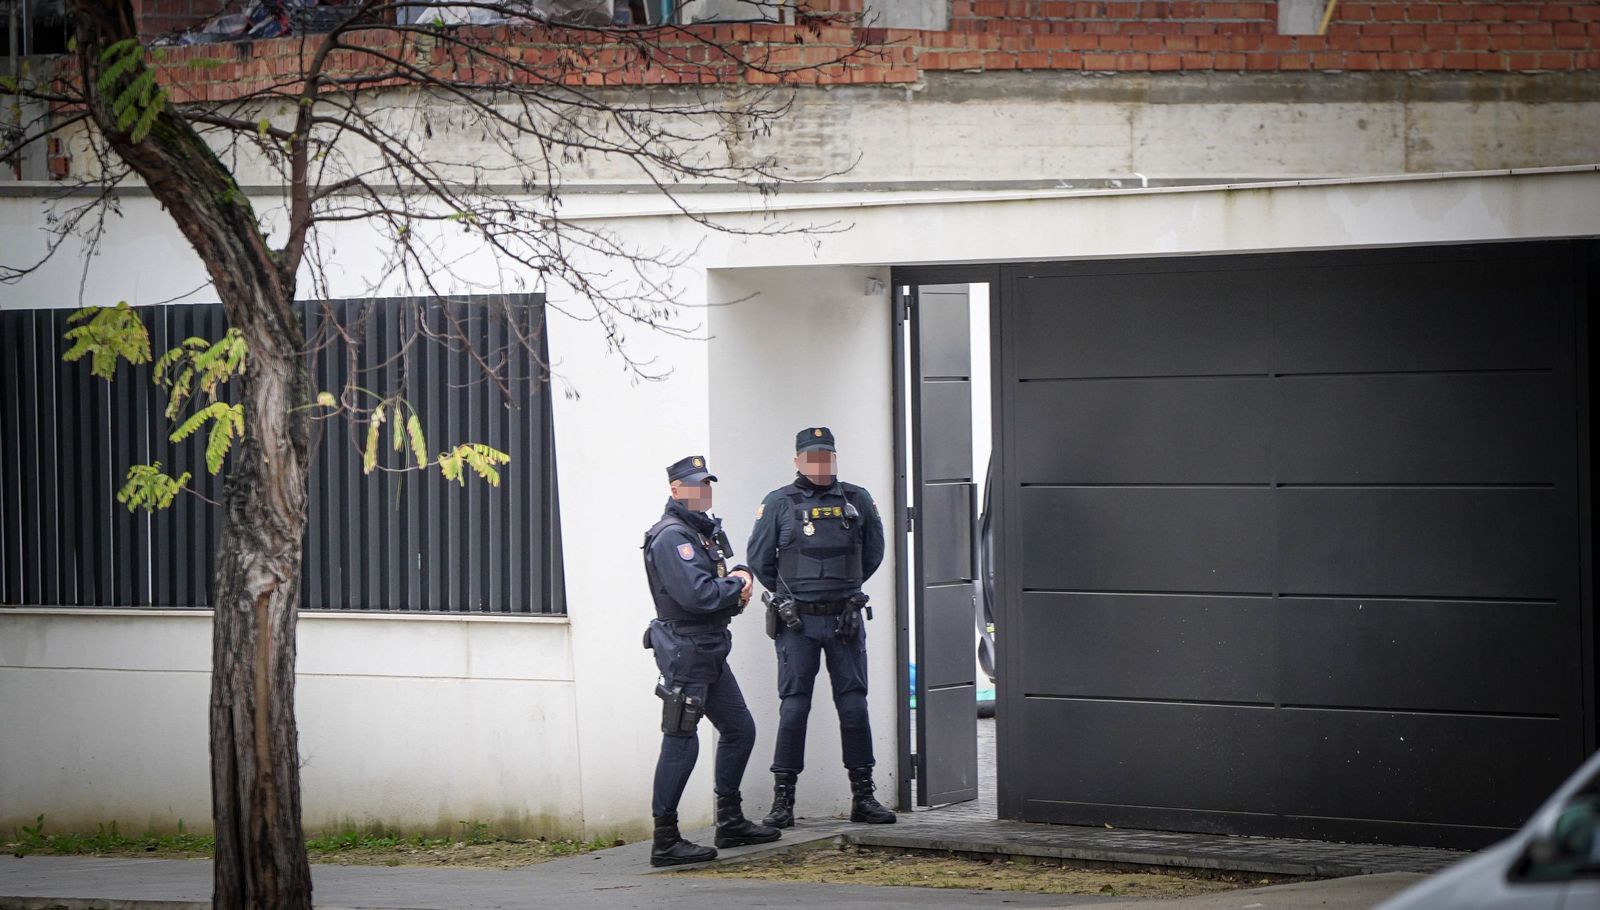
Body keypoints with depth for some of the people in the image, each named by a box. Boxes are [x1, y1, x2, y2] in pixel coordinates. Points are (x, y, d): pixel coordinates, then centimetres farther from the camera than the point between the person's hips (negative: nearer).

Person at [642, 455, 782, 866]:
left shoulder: (702, 530, 16)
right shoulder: (671, 537, -16)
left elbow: (717, 581, 22)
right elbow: (697, 594, -26)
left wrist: (740, 575, -2)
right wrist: (736, 586, -9)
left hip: (711, 652, 11)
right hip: (685, 651, -11)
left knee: (739, 729, 18)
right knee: (681, 742, -9)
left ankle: (730, 822, 29)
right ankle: (666, 841, -7)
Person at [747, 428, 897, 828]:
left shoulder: (857, 501, 7)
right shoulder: (779, 504, 1)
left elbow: (873, 552, 18)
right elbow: (759, 558, 7)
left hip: (845, 618, 2)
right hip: (797, 622, -2)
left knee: (854, 705, 3)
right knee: (794, 706, -3)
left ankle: (863, 795, 10)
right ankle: (783, 799, 1)